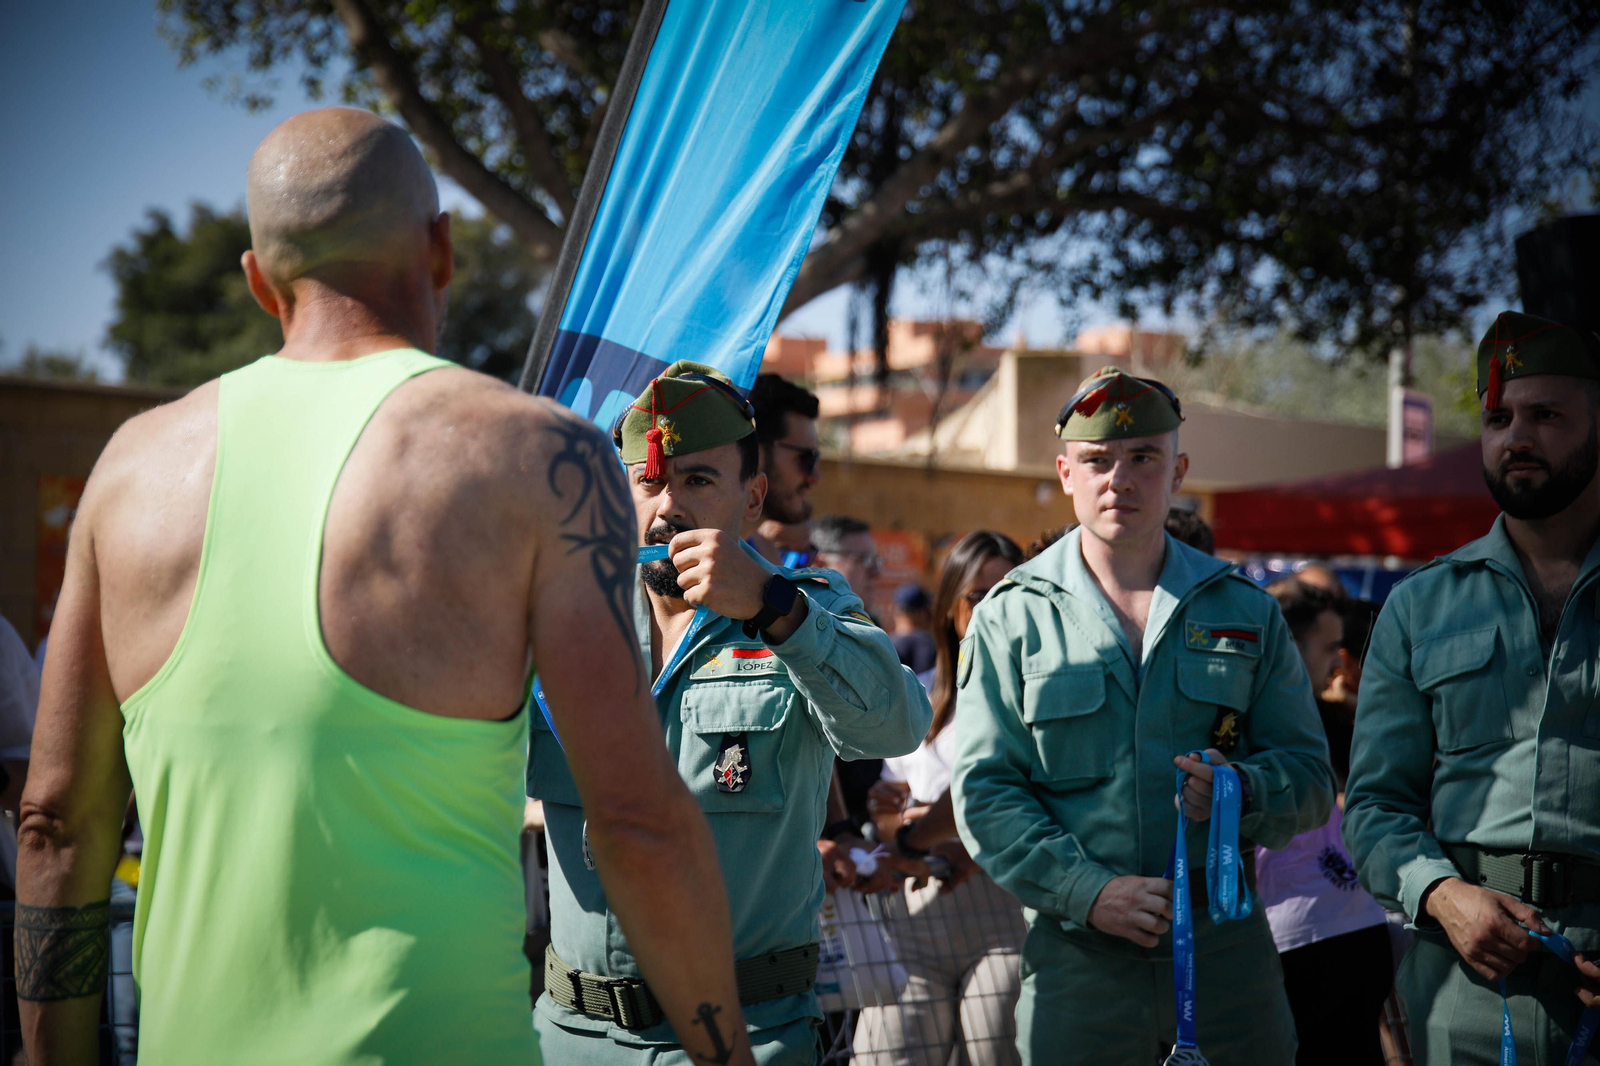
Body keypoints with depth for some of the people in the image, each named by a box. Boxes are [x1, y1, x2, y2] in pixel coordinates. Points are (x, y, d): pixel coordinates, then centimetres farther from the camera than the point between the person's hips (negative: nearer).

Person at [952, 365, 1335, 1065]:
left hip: (1226, 941, 2)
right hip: (1075, 950, -1)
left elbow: (1309, 777, 9)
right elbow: (983, 791, -2)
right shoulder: (1011, 618, 4)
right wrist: (1088, 890, -14)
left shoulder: (1245, 613, 10)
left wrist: (1242, 789, -14)